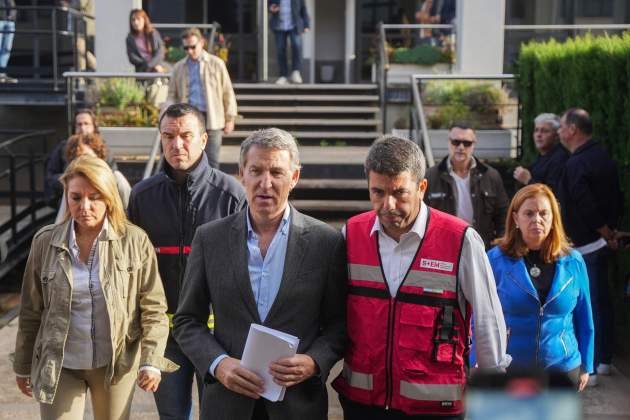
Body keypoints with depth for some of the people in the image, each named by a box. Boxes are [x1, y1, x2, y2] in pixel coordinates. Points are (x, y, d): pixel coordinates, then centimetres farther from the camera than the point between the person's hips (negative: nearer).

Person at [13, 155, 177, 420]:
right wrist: (23, 366, 10)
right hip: (59, 366, 1)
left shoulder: (135, 241, -8)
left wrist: (151, 361, -12)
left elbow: (154, 307, -5)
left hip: (117, 365, -1)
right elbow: (31, 312, 5)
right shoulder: (45, 242, -3)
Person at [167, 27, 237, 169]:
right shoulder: (179, 67, 12)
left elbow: (228, 93, 6)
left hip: (211, 119, -2)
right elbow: (172, 95, 15)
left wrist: (230, 118, 3)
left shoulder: (216, 64, 5)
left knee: (212, 161, -5)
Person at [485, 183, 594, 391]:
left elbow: (584, 318, 8)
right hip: (508, 369, -2)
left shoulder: (573, 262, 0)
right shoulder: (496, 260, -7)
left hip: (562, 367, 2)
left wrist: (586, 366, 10)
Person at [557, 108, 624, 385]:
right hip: (601, 242, 9)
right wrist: (611, 231, 14)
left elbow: (587, 207, -24)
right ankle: (603, 359, 25)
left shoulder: (576, 164, -18)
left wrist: (607, 234, -12)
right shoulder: (603, 158, 11)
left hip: (584, 246, -9)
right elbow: (617, 201, 16)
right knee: (601, 300, 15)